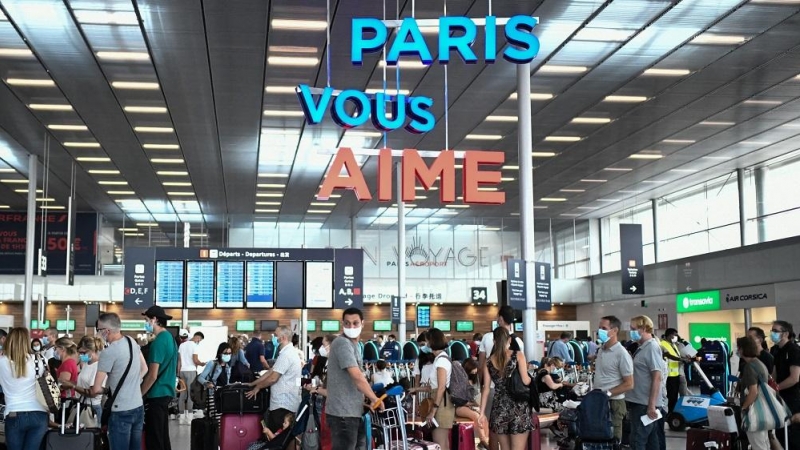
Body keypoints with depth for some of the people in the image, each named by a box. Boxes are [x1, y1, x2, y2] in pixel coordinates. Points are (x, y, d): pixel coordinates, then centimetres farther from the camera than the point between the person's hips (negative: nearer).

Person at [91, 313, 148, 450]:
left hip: (121, 412, -7)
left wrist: (106, 390, 7)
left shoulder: (108, 352, -17)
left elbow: (96, 389, -14)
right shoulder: (132, 342, 5)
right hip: (138, 407, 7)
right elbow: (144, 369, 19)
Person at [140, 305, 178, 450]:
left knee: (153, 438, -3)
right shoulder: (170, 338, 11)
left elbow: (152, 375, -21)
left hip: (156, 395, -9)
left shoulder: (158, 342, -18)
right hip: (166, 392, 9)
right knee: (163, 435, 15)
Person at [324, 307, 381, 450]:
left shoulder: (353, 345, 17)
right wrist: (375, 399, -14)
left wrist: (368, 400, 13)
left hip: (354, 411, 10)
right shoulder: (342, 343, -15)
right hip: (343, 413, -10)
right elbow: (357, 376, -22)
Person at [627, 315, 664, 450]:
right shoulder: (642, 347, 15)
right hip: (640, 402, 9)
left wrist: (651, 404, -23)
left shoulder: (652, 348, -13)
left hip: (645, 404, -9)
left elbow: (657, 377, -20)